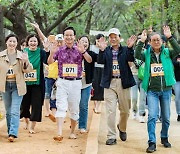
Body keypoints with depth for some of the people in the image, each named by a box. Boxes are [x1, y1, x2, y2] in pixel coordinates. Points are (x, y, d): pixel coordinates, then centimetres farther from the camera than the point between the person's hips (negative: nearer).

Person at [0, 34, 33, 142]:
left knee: (15, 111, -10)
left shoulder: (22, 55, 0)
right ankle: (10, 131, 23)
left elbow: (28, 70, -2)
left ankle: (13, 133, -15)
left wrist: (26, 62, -21)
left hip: (17, 86, -3)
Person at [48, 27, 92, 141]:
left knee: (74, 108, 9)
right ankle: (59, 133, -17)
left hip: (76, 82, 0)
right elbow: (50, 62, 1)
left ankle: (72, 132, 23)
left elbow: (90, 61, -12)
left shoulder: (79, 49, 1)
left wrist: (83, 51, -31)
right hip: (62, 82, 0)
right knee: (61, 107, -10)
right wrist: (52, 53, -20)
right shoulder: (60, 50, 5)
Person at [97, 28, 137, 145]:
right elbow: (100, 61, -10)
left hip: (123, 83, 0)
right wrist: (102, 50, -26)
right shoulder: (106, 51, 7)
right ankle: (112, 136, 0)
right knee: (111, 111, -4)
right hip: (110, 83, 0)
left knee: (125, 110, 10)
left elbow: (131, 59, -14)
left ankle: (122, 128, 38)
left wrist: (130, 47, -29)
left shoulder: (125, 50, 6)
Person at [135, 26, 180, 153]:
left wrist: (170, 37, -23)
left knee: (166, 117, 12)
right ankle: (152, 143, -9)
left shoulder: (167, 52, 2)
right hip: (152, 90, -1)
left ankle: (164, 138, 31)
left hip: (166, 89, 1)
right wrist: (141, 41, -23)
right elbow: (137, 55, -17)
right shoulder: (147, 53, 1)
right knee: (152, 116, -11)